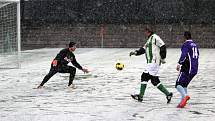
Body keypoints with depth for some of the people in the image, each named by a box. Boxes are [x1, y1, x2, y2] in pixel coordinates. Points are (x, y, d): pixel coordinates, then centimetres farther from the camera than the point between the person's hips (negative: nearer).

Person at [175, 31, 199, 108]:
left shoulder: (186, 45, -8)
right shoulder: (195, 45, 17)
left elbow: (184, 55, -24)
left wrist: (179, 64, -32)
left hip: (187, 69, -8)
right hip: (195, 69, 8)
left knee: (178, 84, -10)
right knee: (184, 84, 17)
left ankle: (185, 96, -33)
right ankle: (183, 102, 12)